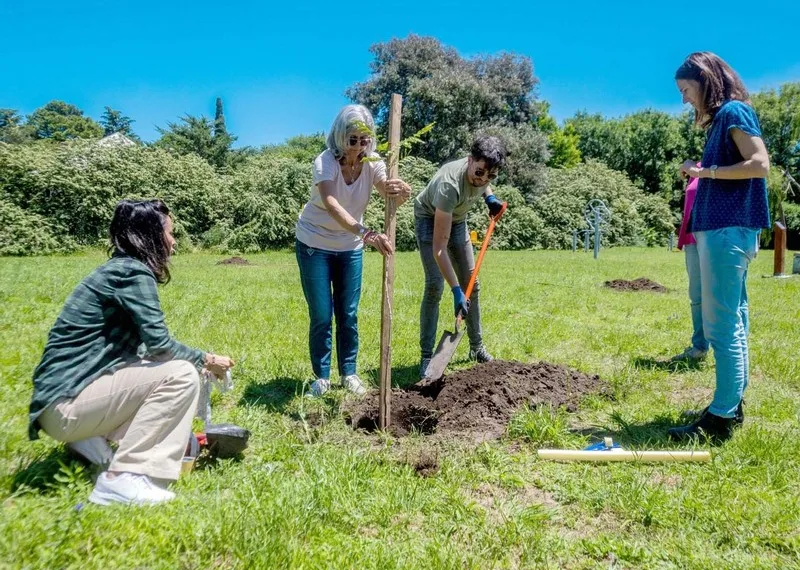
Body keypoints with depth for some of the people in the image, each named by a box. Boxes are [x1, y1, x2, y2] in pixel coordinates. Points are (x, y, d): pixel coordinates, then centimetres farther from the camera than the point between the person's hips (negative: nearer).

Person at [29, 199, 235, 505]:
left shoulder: (119, 269, 14)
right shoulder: (133, 273, -15)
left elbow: (146, 346, 16)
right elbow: (158, 344, -19)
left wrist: (199, 359, 14)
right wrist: (207, 360, -3)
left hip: (72, 392, 9)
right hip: (65, 402, -9)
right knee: (181, 375, -18)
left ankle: (91, 436, 7)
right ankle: (121, 478, -15)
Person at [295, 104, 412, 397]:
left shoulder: (372, 163, -13)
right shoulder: (325, 162, -26)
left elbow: (390, 195, -29)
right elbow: (332, 205, -43)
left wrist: (402, 192, -54)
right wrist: (366, 233, -58)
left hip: (350, 247, 4)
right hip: (314, 244, -3)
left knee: (348, 314, 7)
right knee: (321, 316, -1)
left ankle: (349, 373, 23)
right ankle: (321, 376, 17)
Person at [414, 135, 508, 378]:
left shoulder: (482, 173, -22)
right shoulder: (449, 184, -41)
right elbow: (439, 248, -42)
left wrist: (489, 197, -9)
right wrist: (455, 290, -44)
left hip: (457, 220, 6)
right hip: (429, 218, -6)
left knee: (472, 284, 7)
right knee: (435, 285, -18)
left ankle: (477, 347, 21)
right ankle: (426, 357, -10)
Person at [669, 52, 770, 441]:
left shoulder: (733, 111, -6)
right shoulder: (722, 119, 21)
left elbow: (759, 164, -16)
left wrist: (706, 171, -13)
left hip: (728, 229, -10)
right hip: (722, 228, 10)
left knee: (721, 324, -10)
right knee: (731, 321, 11)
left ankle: (721, 417, -6)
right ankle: (732, 406, 19)